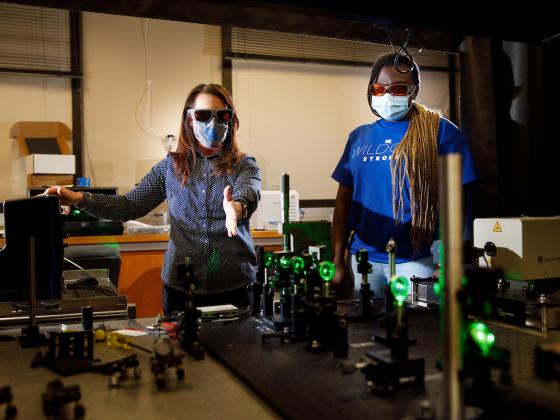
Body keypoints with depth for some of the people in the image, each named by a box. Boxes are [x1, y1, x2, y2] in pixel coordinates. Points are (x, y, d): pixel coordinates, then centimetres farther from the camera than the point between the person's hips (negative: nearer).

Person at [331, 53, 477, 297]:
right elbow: (344, 201, 11)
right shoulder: (359, 137, 10)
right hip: (363, 258, 4)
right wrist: (338, 261, 6)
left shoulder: (440, 132, -2)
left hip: (417, 259, -4)